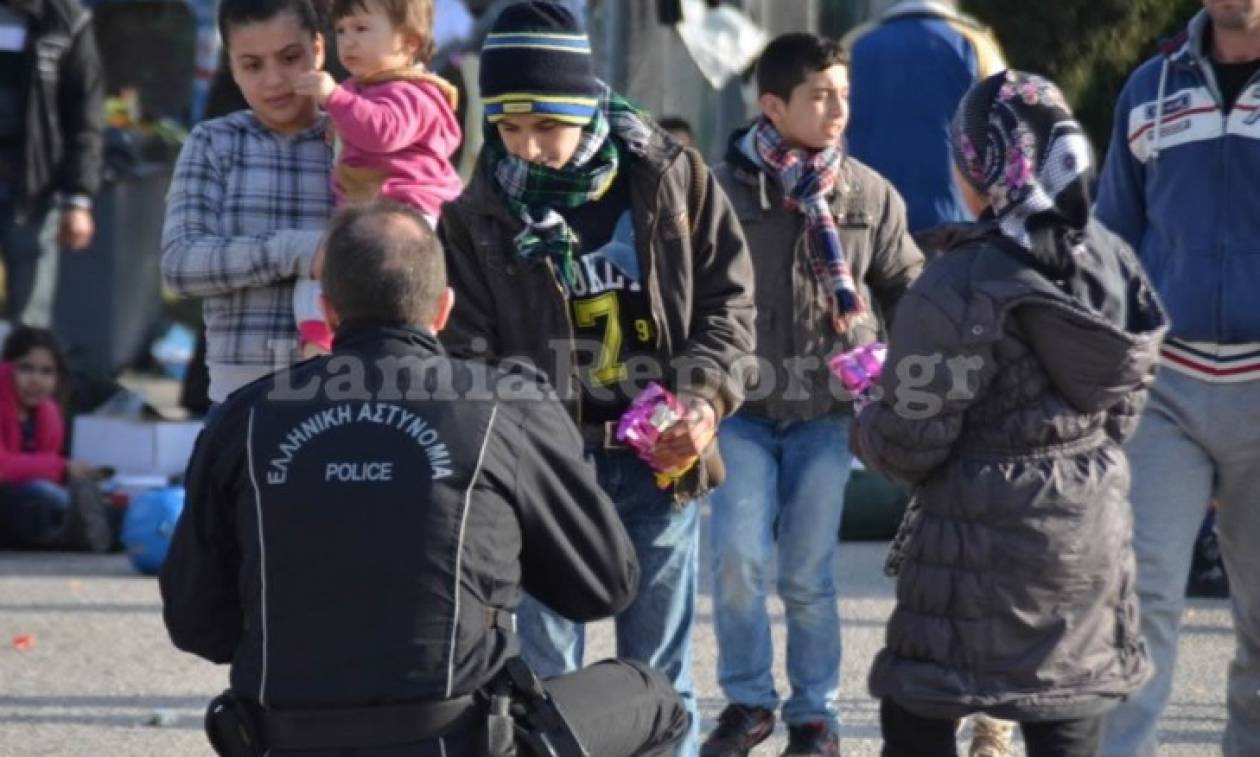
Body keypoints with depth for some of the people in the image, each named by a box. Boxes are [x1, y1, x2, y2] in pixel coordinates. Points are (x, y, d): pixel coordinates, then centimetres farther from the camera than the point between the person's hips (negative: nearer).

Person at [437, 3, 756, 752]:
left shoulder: (672, 178, -1)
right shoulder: (478, 216, -2)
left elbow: (729, 301, 5)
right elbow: (468, 354, 0)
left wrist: (705, 397, -12)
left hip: (659, 461, 0)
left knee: (660, 674, 9)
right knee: (543, 670, 2)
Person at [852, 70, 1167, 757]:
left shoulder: (960, 288, -20)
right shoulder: (1113, 260, 2)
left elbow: (908, 445, -15)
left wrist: (859, 426, 5)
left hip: (984, 541, -7)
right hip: (1092, 531, 7)